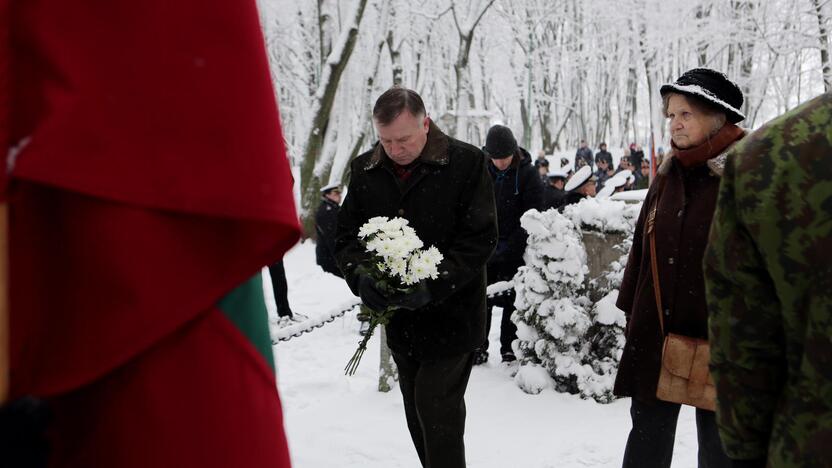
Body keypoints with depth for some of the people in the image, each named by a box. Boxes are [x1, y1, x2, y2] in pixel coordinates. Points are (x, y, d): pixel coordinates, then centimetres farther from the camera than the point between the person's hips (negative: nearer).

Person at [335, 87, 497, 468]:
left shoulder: (467, 163, -11)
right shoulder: (365, 170, 3)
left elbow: (480, 238, -13)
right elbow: (347, 235, 5)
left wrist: (432, 286, -24)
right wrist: (361, 274, -17)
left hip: (450, 316, -5)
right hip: (399, 317, 5)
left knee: (436, 409, -8)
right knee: (417, 413, 16)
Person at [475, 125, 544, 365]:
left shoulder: (527, 174, -8)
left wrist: (509, 247, -17)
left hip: (515, 250, -3)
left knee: (512, 301, 3)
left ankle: (510, 349, 14)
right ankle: (478, 347, 15)